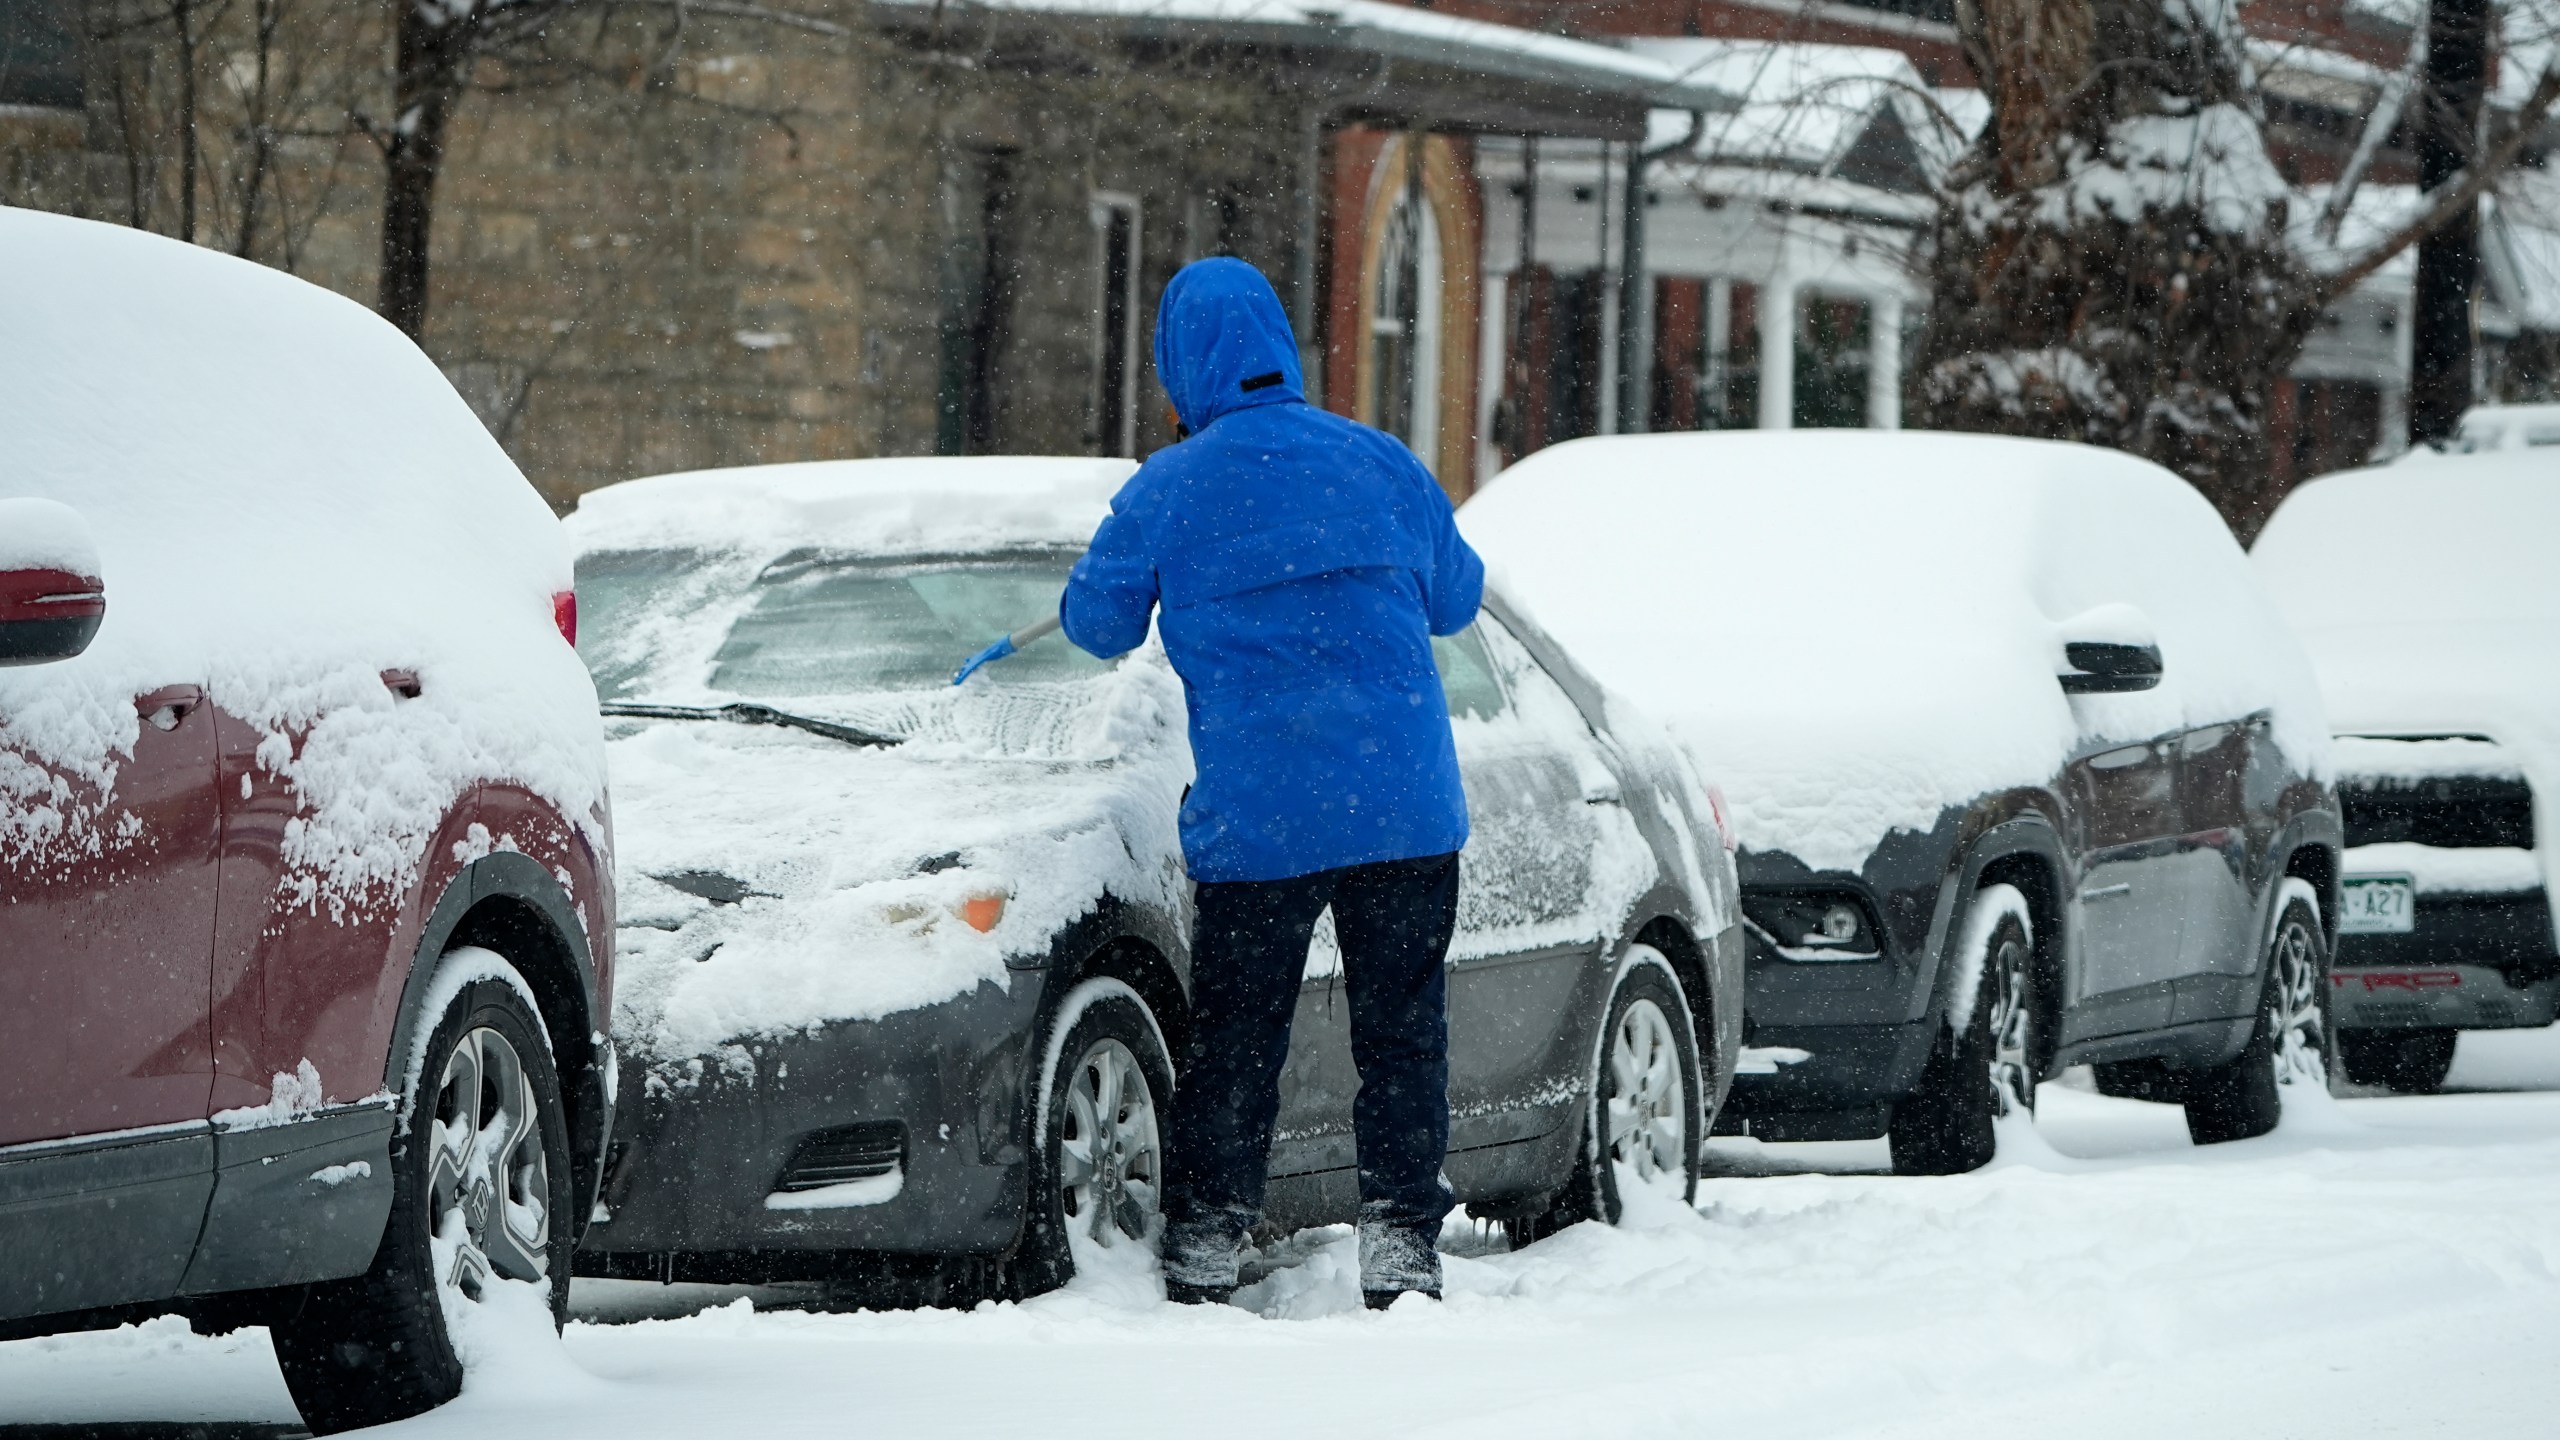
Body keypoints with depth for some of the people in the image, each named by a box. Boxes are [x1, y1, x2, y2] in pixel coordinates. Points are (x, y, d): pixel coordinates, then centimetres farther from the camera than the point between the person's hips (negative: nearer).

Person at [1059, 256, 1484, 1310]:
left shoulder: (1167, 491, -3)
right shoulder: (1380, 463, 6)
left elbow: (1098, 622, 9)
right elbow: (1456, 597, 19)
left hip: (1255, 817, -2)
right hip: (1406, 805, 2)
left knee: (1235, 1033, 8)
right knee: (1402, 1025, 8)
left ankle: (1204, 1244, 10)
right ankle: (1401, 1235, 4)